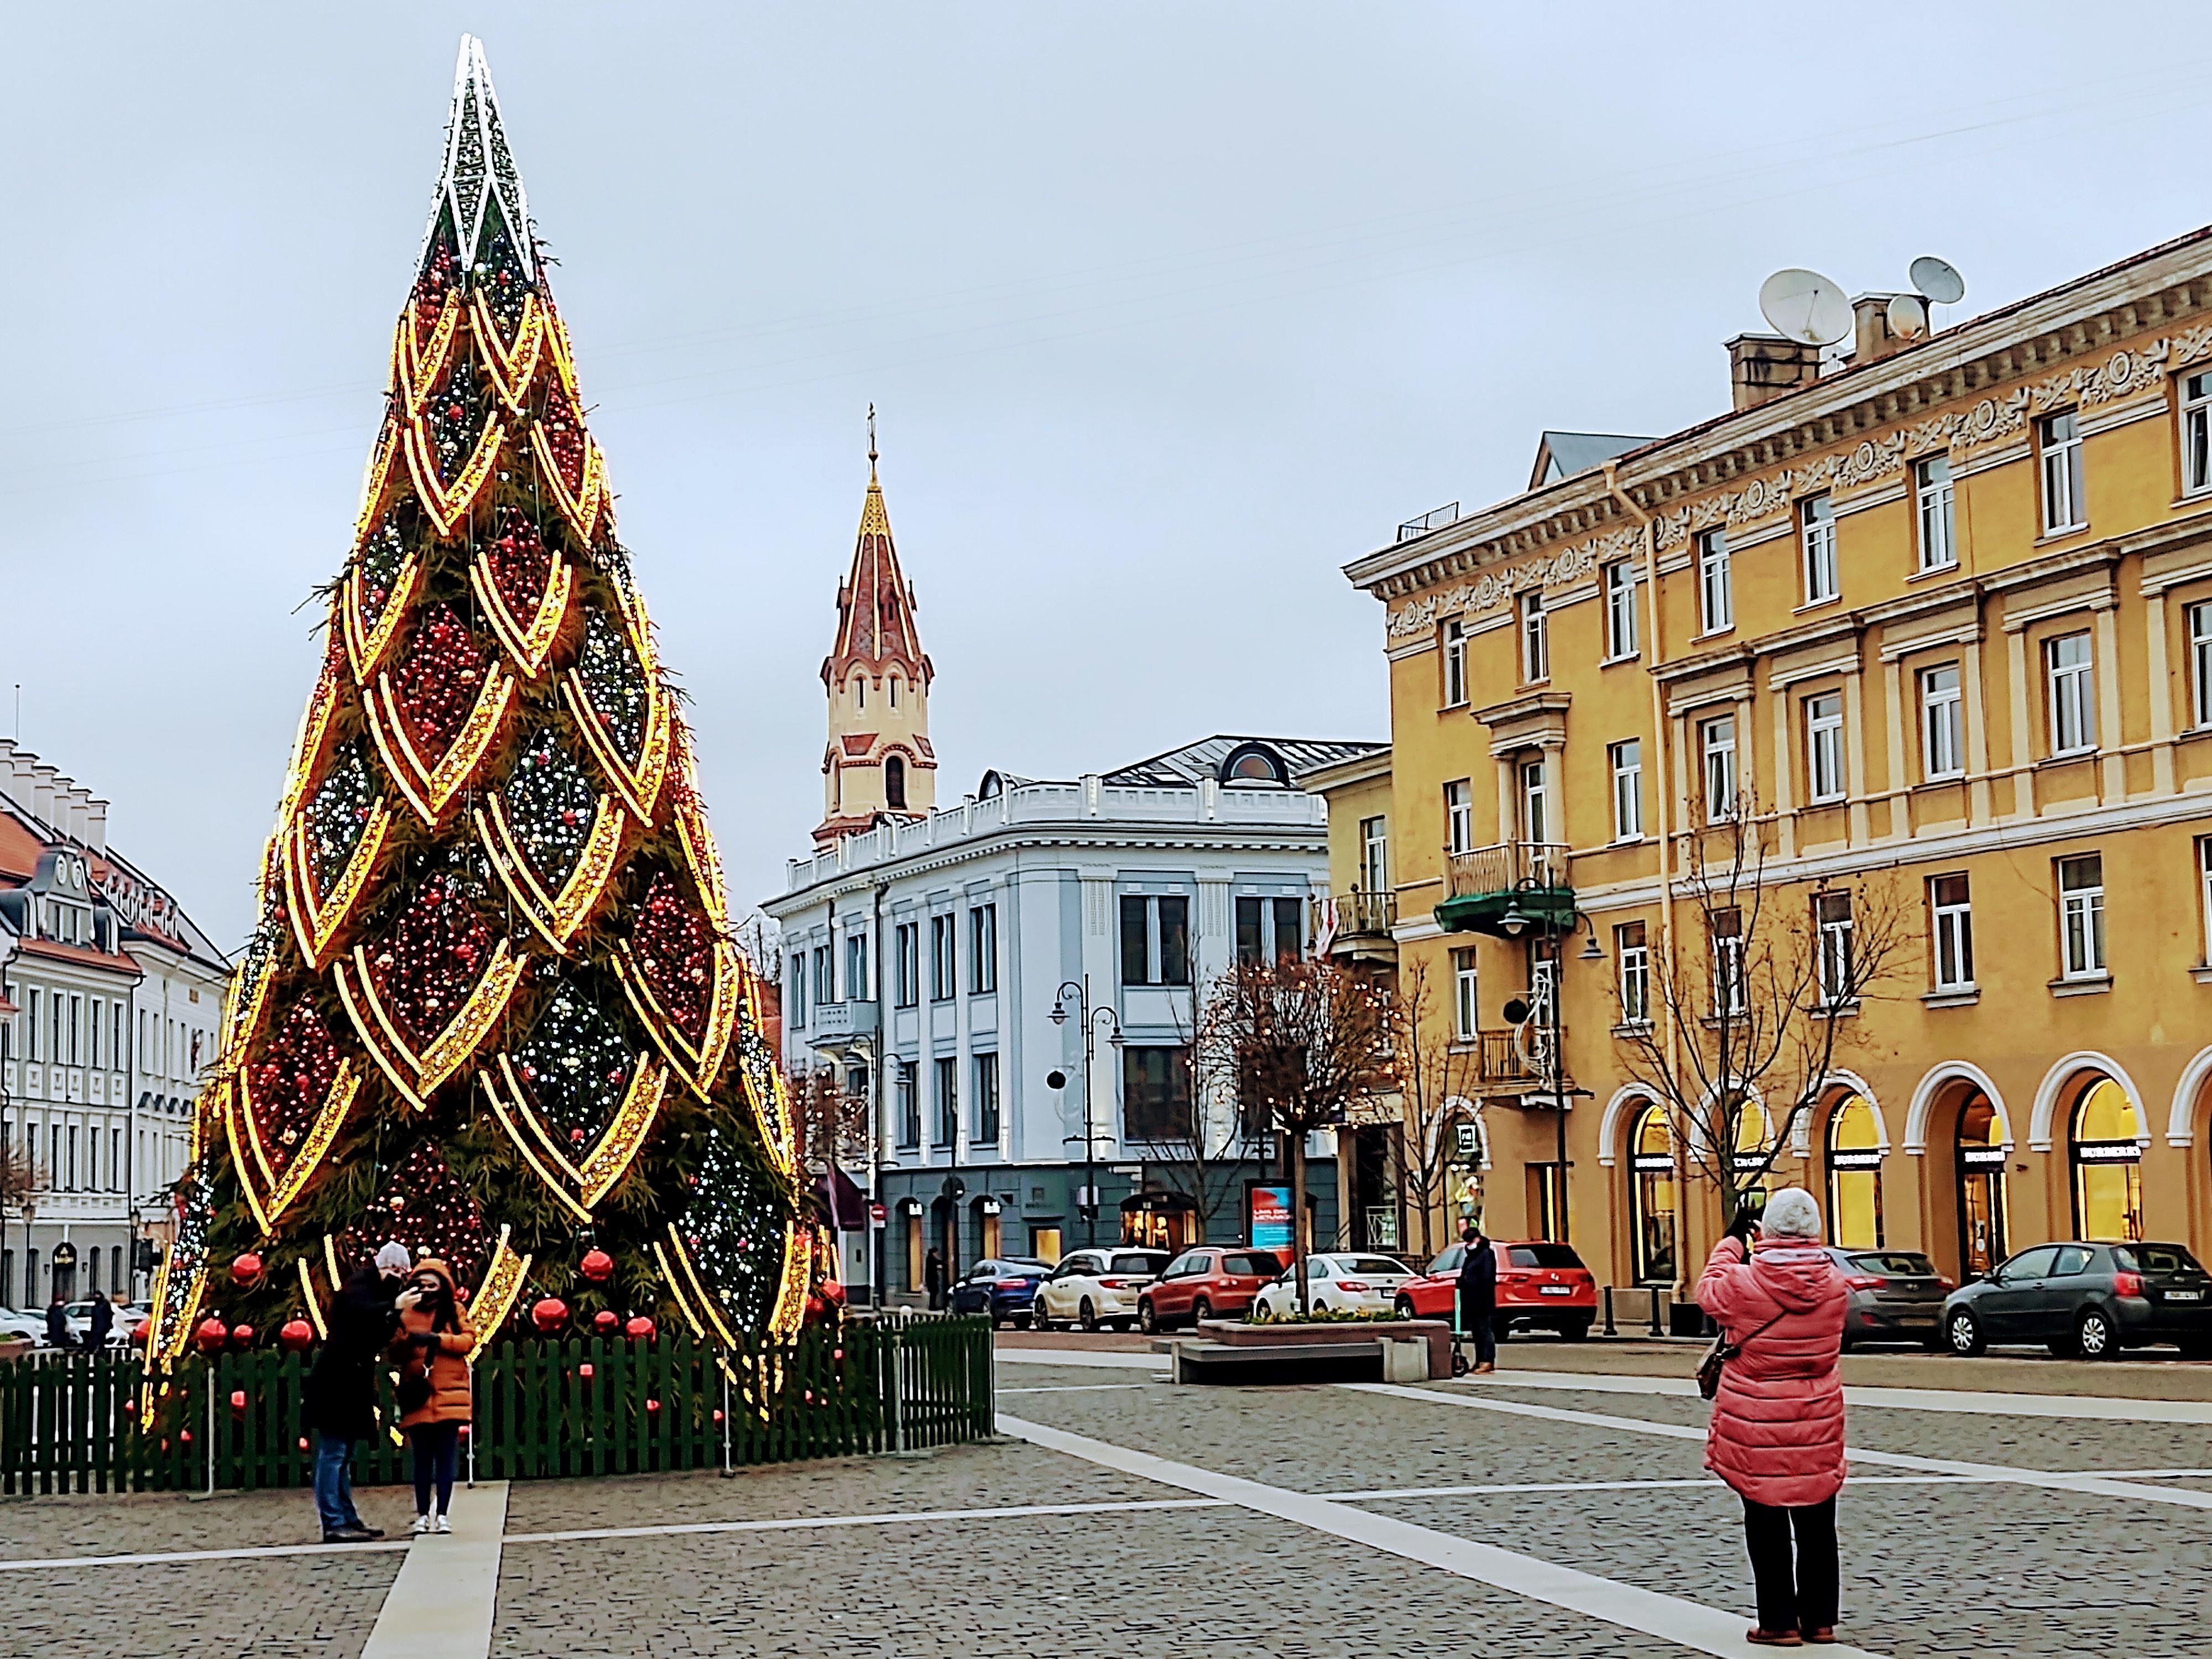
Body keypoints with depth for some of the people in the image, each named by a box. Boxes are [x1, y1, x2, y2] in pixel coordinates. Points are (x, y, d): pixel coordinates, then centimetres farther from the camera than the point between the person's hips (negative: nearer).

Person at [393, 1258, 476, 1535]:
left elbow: (469, 1341, -1)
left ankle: (442, 1515, 2)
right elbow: (394, 1347, 1)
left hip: (449, 1395, 0)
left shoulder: (455, 1311, 10)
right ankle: (422, 1515, 7)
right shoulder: (407, 1314, 9)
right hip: (418, 1397, 0)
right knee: (422, 1458, 2)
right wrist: (407, 1340, -21)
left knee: (446, 1457, -1)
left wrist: (437, 1339, -13)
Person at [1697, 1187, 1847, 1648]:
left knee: (1766, 1524, 7)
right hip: (1818, 1425, 3)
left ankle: (1779, 1622, 9)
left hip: (1756, 1426, -3)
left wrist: (1732, 1241, 14)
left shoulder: (1744, 1284, -17)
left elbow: (1709, 1292, 5)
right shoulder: (1834, 1284, -6)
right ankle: (1820, 1619, 19)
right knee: (1817, 1526, 13)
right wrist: (1756, 1255, 20)